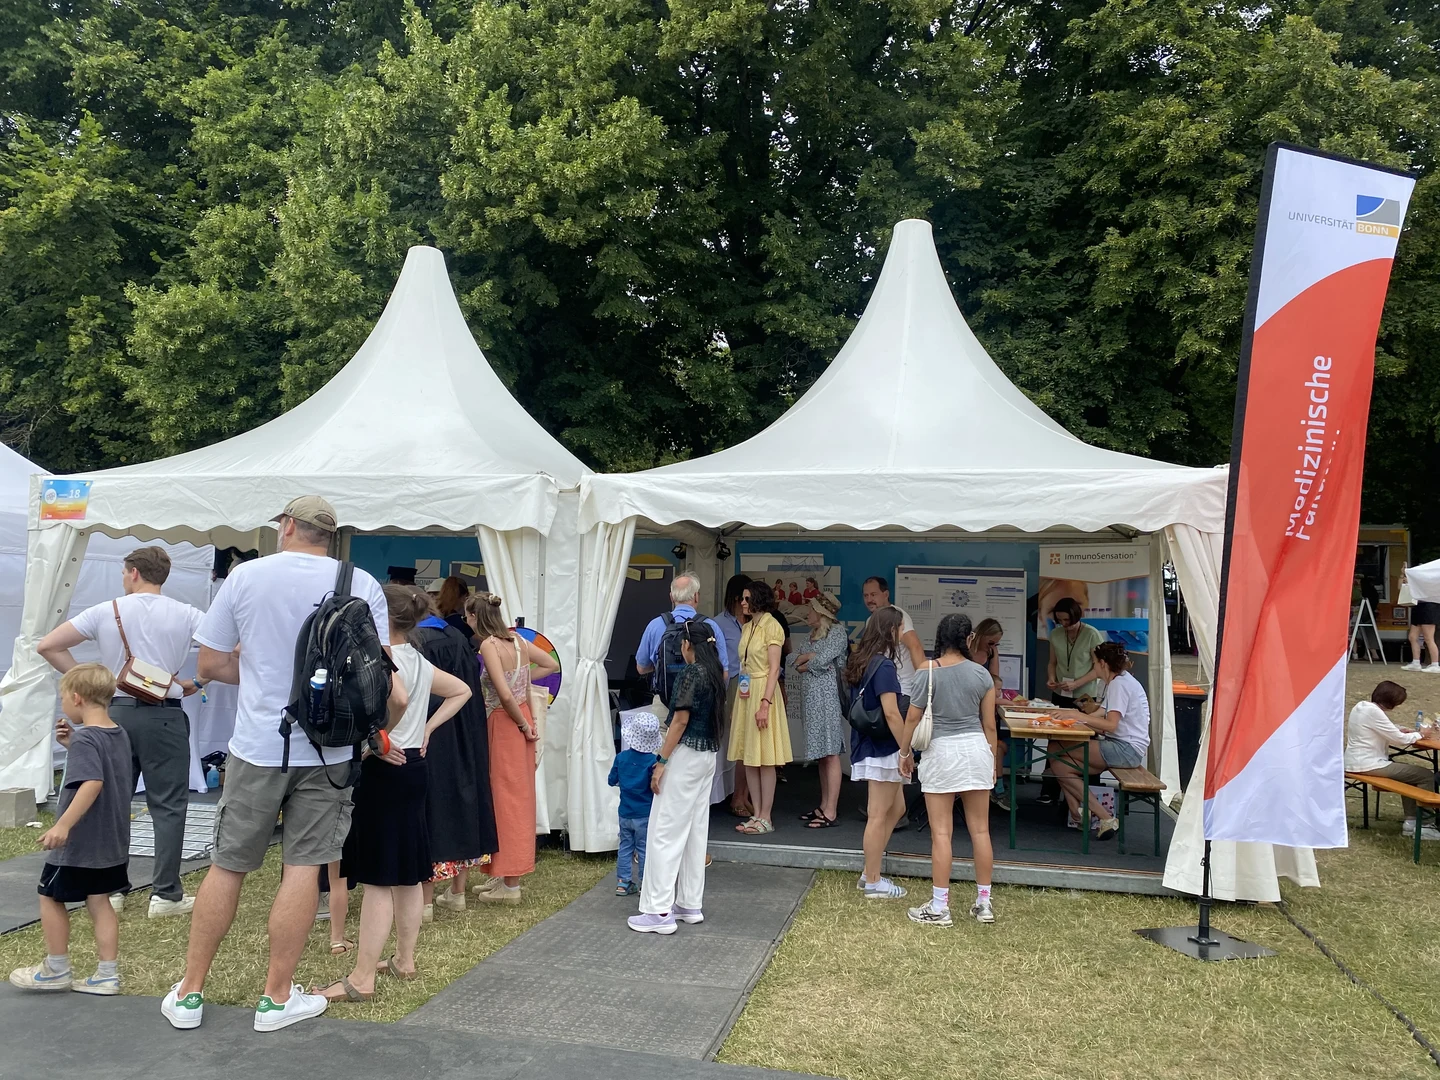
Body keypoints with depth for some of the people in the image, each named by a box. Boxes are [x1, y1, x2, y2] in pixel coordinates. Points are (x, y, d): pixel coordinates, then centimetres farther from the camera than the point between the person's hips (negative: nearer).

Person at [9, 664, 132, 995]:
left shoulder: (85, 739, -19)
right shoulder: (118, 734, 7)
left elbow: (93, 782, -33)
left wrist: (63, 825, -35)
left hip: (78, 842, -8)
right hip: (109, 841, 8)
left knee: (50, 898, 11)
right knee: (99, 902, 13)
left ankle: (57, 970, 22)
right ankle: (107, 976, 14)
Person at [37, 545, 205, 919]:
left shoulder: (105, 612, 3)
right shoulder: (184, 614, -1)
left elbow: (47, 646, 3)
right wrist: (197, 682, 4)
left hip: (116, 712, 2)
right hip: (164, 717, -2)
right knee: (168, 806, 3)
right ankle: (166, 894, 4)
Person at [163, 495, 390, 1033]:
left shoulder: (245, 576, -3)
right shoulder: (362, 585, -4)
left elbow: (209, 665, 2)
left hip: (258, 746, 1)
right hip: (327, 751, 0)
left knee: (228, 866, 12)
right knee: (304, 867, 6)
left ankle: (189, 993, 24)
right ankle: (277, 997, 16)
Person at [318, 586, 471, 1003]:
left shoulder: (383, 658, -15)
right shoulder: (419, 662, 11)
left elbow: (399, 699, -35)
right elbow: (461, 691, 21)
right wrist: (428, 728, 13)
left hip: (385, 768, -9)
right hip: (413, 764, 9)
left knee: (377, 877, -6)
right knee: (407, 871, 15)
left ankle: (362, 979, 0)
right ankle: (404, 960, 25)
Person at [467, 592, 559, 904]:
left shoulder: (488, 645, -17)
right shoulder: (517, 640, 5)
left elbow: (505, 695, -24)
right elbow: (551, 664, 17)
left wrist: (524, 725, -11)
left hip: (505, 724, -8)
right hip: (520, 720, 8)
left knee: (507, 799, 0)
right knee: (518, 797, 14)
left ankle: (510, 886, 9)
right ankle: (506, 876, 26)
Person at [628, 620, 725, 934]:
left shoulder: (691, 672, -15)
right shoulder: (714, 673, 9)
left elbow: (681, 720, -17)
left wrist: (662, 761, -15)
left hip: (686, 755, -9)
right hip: (707, 755, 9)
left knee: (666, 831, -5)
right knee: (696, 830, 12)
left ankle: (660, 911, -3)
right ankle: (691, 905, 18)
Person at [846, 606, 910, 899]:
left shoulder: (863, 661, 10)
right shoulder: (884, 666, -18)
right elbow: (891, 713, -22)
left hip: (868, 746, 10)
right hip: (882, 749, -10)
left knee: (896, 809, 18)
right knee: (879, 816, 1)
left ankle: (869, 872, 23)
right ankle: (873, 883, 11)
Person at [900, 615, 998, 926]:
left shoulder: (927, 673, -7)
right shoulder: (981, 674, 0)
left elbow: (912, 718, -3)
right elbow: (989, 725, 5)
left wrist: (905, 752, 11)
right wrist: (992, 761, 17)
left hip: (941, 751, -3)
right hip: (976, 749, 3)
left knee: (941, 832, 1)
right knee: (980, 830, 11)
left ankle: (939, 907, 5)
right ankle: (984, 903, 20)